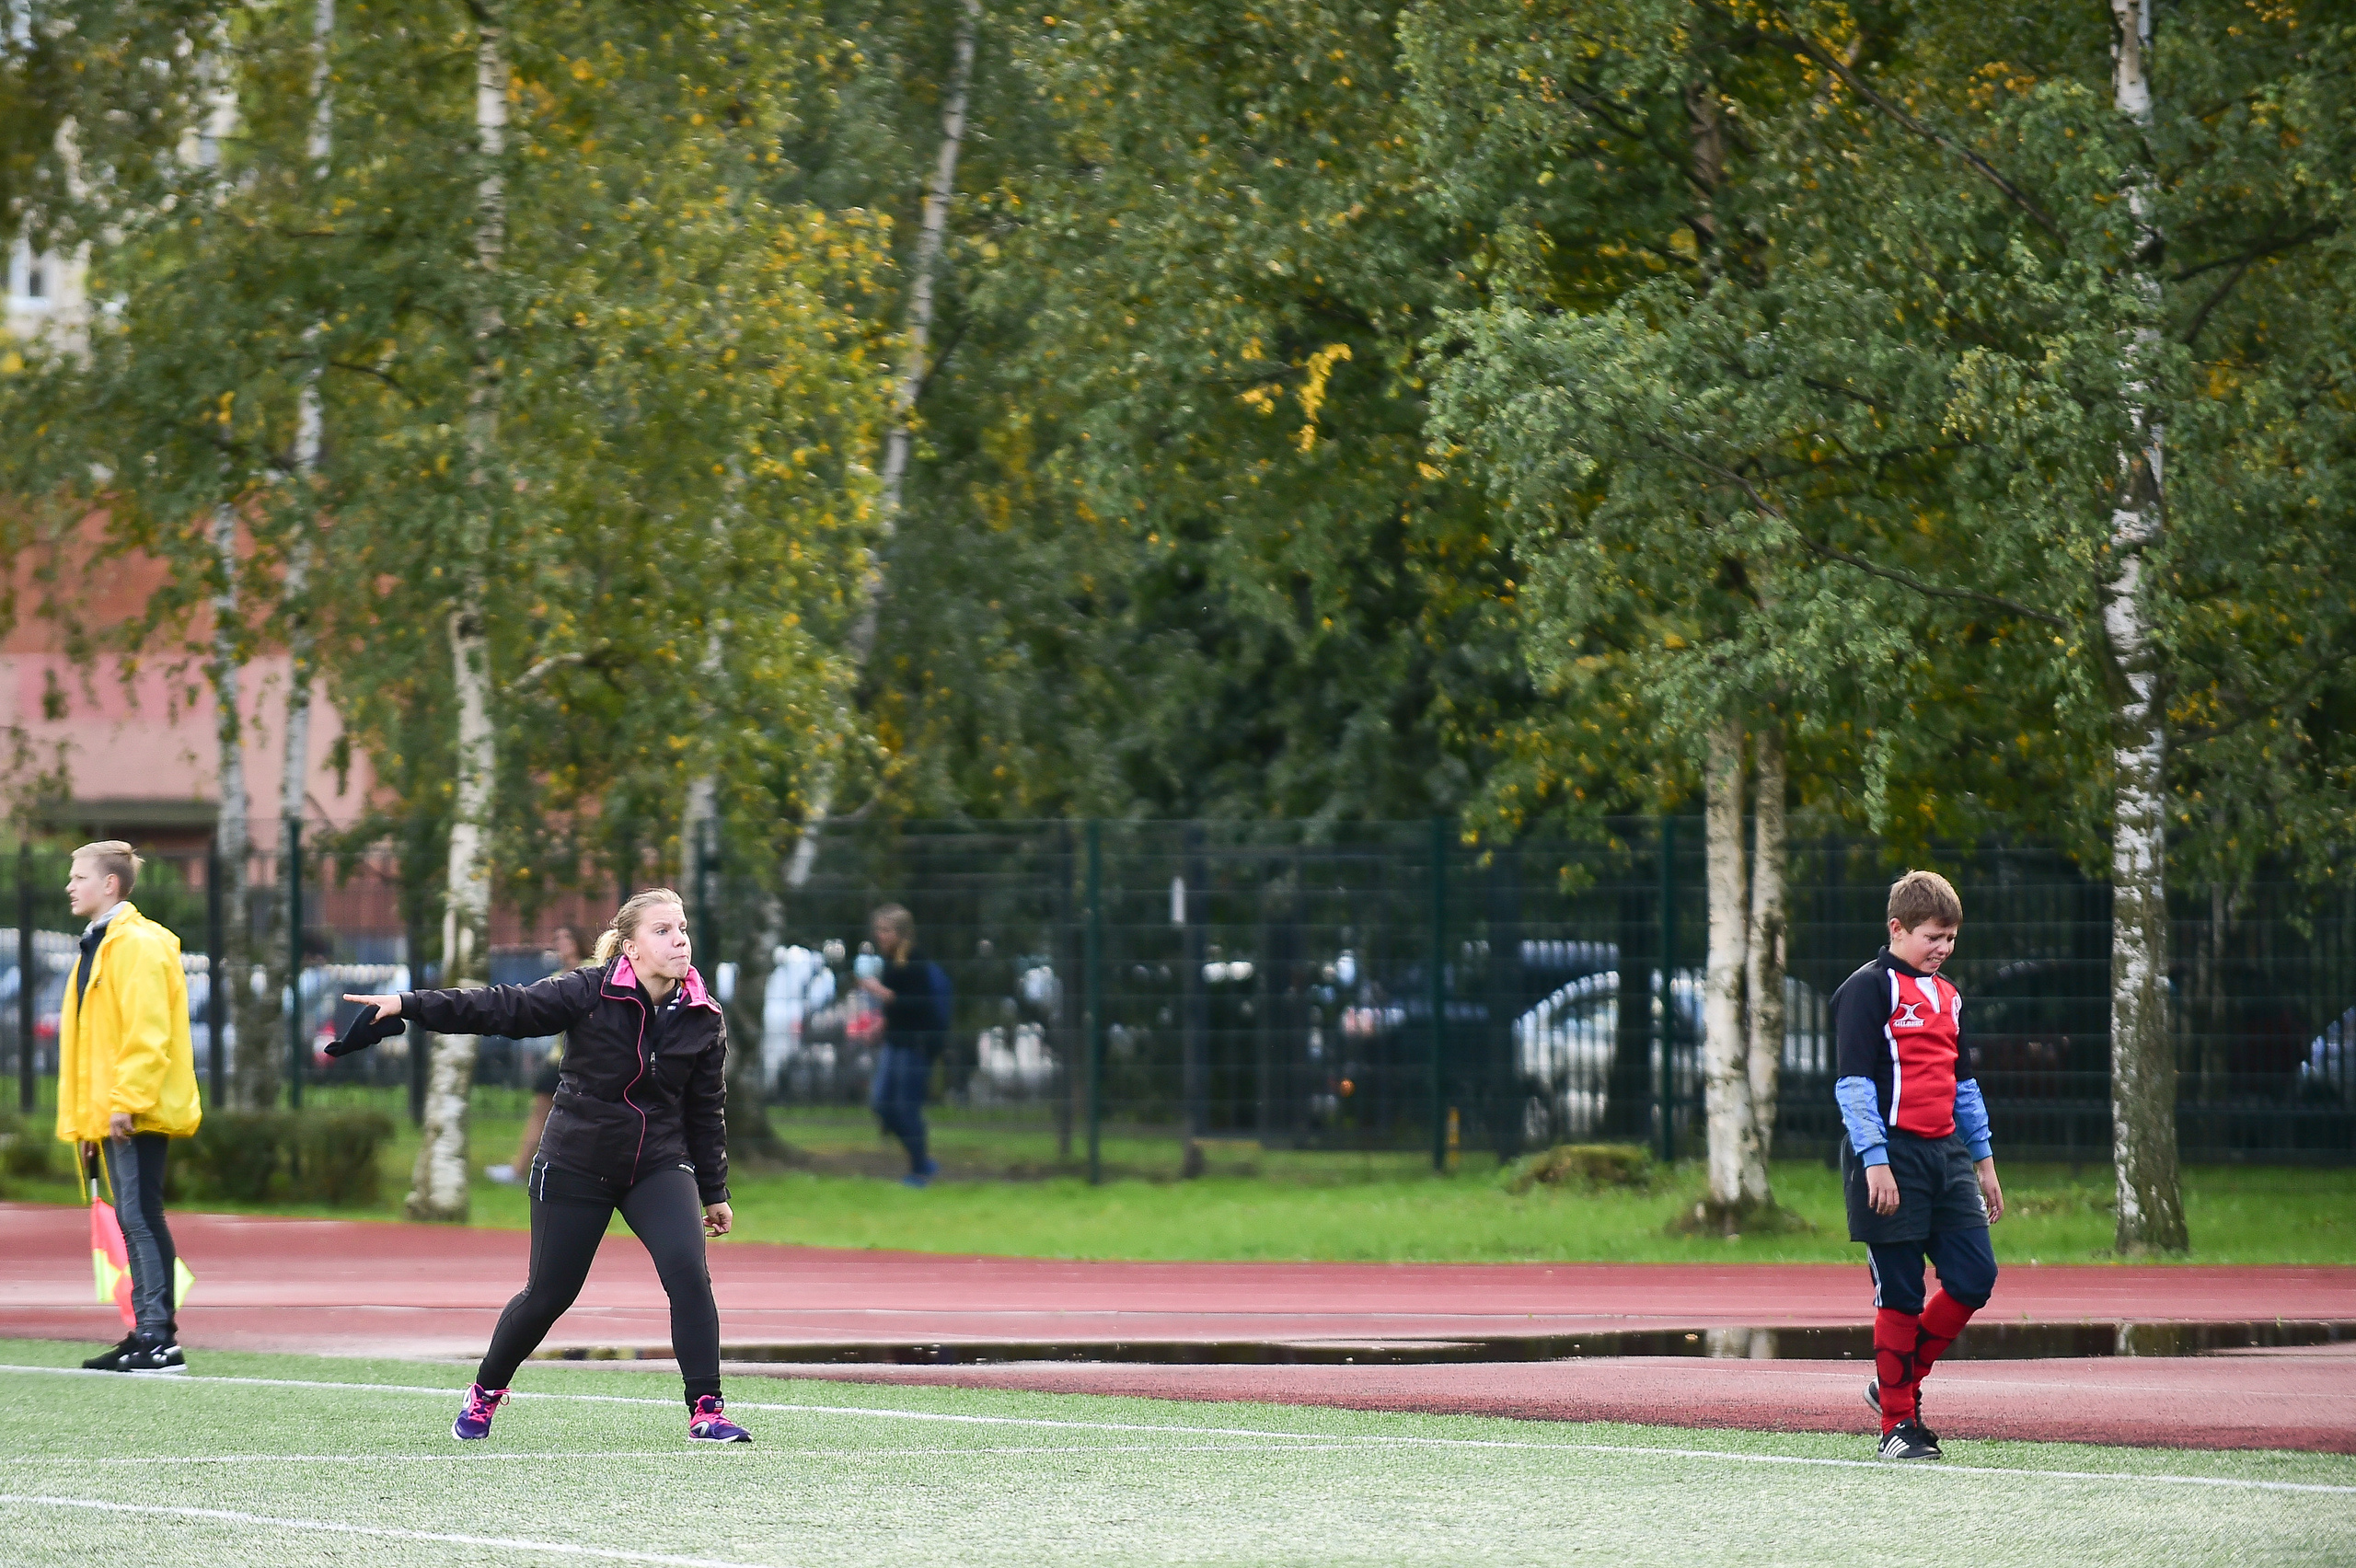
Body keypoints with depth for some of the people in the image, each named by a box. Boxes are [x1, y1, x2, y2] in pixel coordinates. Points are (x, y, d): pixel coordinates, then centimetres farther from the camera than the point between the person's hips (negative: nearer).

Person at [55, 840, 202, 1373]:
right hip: (110, 1114, 10)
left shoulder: (139, 944, -12)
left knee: (140, 1217, -10)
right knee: (135, 1220, 10)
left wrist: (126, 1099, -23)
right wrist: (85, 1117, 19)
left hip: (137, 1112, -10)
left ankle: (159, 1339, -11)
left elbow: (147, 1030, -20)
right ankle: (147, 1334, 13)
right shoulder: (97, 946, 19)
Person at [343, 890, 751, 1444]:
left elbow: (706, 1109, 6)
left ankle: (706, 1410, -14)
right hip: (575, 1165, -2)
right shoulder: (590, 992, -13)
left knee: (688, 1270, -20)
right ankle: (485, 1393, 31)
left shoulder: (704, 1019, -3)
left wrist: (714, 1191, 11)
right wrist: (409, 1004, -24)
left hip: (659, 1168, 2)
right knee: (549, 1294, 6)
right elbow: (506, 1008, -16)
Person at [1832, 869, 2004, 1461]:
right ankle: (1898, 1423, 5)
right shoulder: (1869, 989, -6)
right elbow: (1854, 1082, -12)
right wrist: (1874, 1161, -19)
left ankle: (1900, 1382, 16)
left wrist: (1982, 1159, 22)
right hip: (1893, 1158, -7)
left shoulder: (1947, 996, 18)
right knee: (1900, 1292, -4)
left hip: (1946, 1157, 7)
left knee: (1975, 1276, -1)